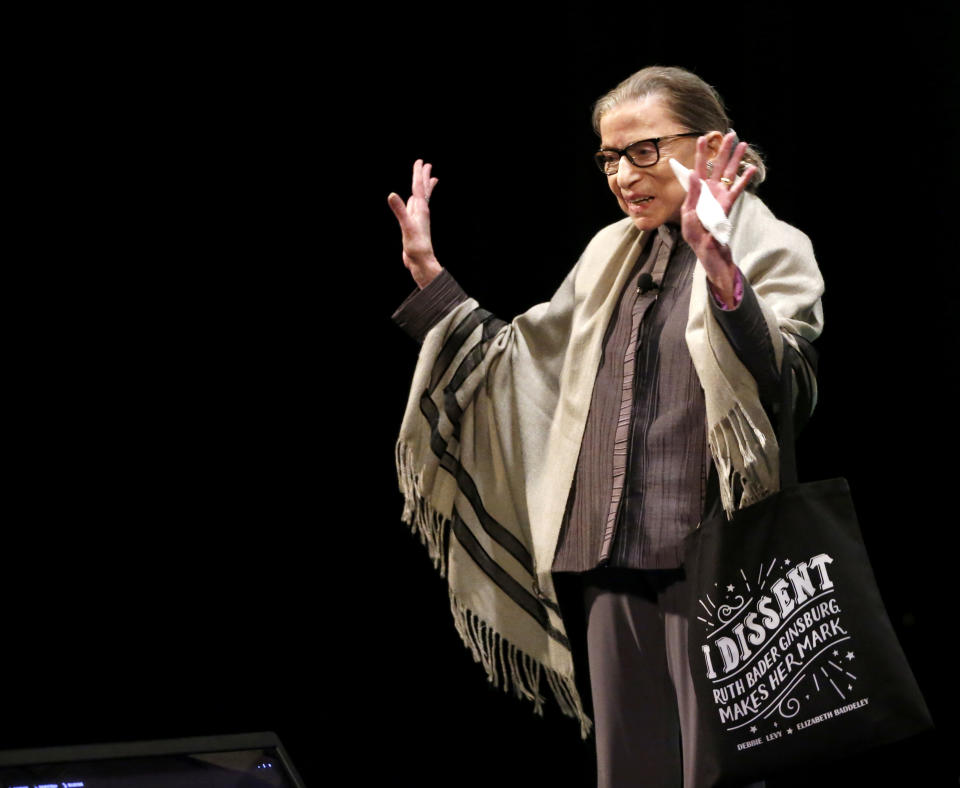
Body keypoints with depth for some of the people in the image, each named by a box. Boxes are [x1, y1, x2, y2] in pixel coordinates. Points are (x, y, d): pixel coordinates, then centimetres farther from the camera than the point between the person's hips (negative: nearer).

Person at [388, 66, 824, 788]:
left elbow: (786, 389, -21)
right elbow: (518, 357, 26)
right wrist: (426, 271, 19)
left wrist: (720, 270, -36)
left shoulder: (772, 252, -3)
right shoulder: (611, 255, 17)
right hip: (614, 564, 7)